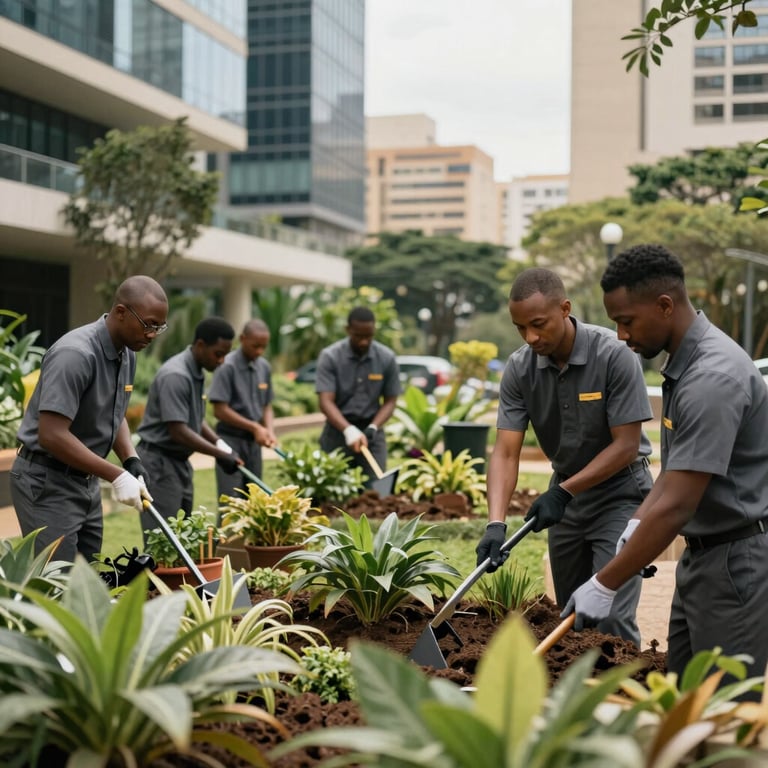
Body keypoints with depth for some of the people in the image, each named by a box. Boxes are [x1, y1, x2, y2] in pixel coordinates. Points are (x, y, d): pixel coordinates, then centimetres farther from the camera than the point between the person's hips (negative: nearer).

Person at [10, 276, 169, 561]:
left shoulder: (127, 354, 4)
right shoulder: (75, 354, -24)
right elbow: (52, 435, -28)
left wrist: (131, 461, -3)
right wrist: (116, 476, -25)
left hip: (85, 480, 8)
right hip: (47, 482, -8)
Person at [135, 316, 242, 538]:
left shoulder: (197, 373, 8)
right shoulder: (175, 376, -22)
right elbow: (178, 431, -25)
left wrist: (220, 443, 1)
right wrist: (220, 454, -20)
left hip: (179, 460, 10)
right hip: (159, 462, -10)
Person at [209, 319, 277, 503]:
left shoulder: (264, 367, 7)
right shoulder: (228, 367, -12)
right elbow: (220, 410, -15)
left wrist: (269, 431, -6)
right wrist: (255, 427, -15)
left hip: (253, 442, 6)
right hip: (231, 440, -6)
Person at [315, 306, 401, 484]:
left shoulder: (387, 358, -3)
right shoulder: (330, 357, -9)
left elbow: (390, 400, 3)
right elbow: (326, 402, -16)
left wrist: (373, 427, -15)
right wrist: (349, 430, -32)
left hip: (371, 431, 1)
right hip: (338, 431, -1)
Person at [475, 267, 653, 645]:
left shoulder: (614, 355, -23)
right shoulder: (519, 369, -11)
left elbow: (626, 444, -21)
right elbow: (506, 452, -15)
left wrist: (562, 492, -24)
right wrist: (496, 523, -29)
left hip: (619, 492, -5)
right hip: (566, 493, 5)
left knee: (610, 617, -13)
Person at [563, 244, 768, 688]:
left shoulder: (712, 377, -24)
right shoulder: (684, 362, 8)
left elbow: (676, 506, -26)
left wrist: (604, 585, -21)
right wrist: (636, 525, 4)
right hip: (703, 552, 10)